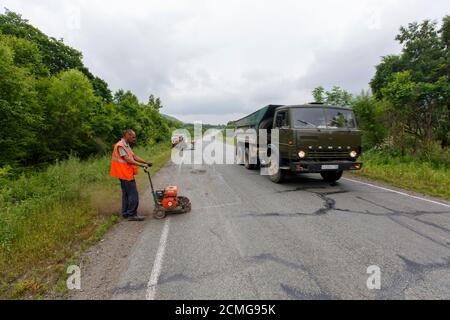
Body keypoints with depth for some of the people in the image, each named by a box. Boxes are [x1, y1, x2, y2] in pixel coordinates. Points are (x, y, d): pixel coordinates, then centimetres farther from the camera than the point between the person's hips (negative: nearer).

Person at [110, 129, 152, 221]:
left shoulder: (126, 145, 15)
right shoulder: (120, 146, -17)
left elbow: (134, 156, 14)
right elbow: (128, 160, -23)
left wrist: (146, 162, 6)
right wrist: (142, 165, -25)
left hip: (126, 174, 11)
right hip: (125, 174, -11)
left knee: (126, 194, 16)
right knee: (133, 195, -6)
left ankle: (125, 213, 25)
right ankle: (132, 215, 2)